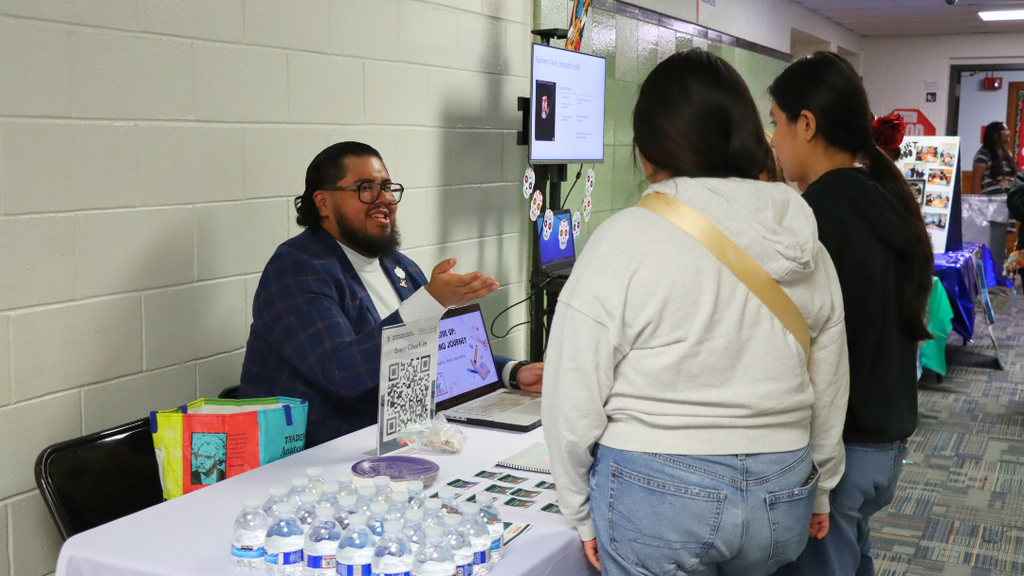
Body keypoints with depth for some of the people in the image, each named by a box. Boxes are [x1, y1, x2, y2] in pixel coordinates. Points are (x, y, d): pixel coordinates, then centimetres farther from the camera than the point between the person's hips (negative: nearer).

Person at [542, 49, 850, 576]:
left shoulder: (623, 241, -14)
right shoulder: (804, 245, 2)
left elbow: (574, 399, -12)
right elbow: (829, 393, 10)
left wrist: (580, 512, 1)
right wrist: (817, 492, 24)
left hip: (657, 495, -5)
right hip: (781, 495, 5)